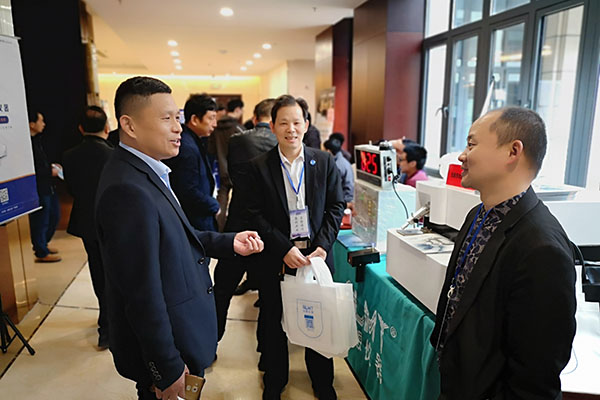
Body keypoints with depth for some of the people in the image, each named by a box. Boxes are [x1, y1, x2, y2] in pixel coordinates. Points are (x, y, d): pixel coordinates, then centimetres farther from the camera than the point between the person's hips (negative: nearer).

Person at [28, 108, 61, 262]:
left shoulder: (36, 139, 11)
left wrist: (51, 166, 9)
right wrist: (50, 172, -15)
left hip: (48, 187, 10)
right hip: (38, 190, -10)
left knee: (54, 215, 21)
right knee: (41, 221, 3)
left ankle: (42, 245, 38)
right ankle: (41, 253, 18)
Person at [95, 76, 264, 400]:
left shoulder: (145, 171, 3)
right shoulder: (127, 190, -29)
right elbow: (142, 294, -27)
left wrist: (228, 242, 0)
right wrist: (168, 370, -19)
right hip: (162, 345, -9)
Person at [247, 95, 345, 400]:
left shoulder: (325, 162, 1)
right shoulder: (259, 167, -4)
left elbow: (335, 207, 2)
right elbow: (256, 215, -7)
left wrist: (323, 246, -10)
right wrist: (285, 249, -16)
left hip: (317, 256, 1)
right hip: (276, 260, -1)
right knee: (274, 323, 14)